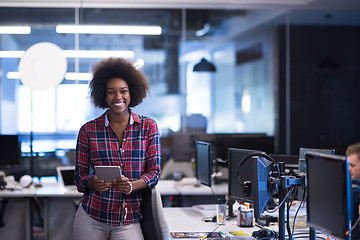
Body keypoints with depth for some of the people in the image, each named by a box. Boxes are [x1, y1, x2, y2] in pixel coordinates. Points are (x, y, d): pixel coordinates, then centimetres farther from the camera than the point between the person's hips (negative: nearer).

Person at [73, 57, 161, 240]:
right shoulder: (88, 130, 3)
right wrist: (93, 183, -17)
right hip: (91, 218, 1)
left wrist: (131, 185, -19)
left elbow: (154, 171, 1)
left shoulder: (148, 127, 3)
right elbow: (80, 175, 6)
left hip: (129, 220, 0)